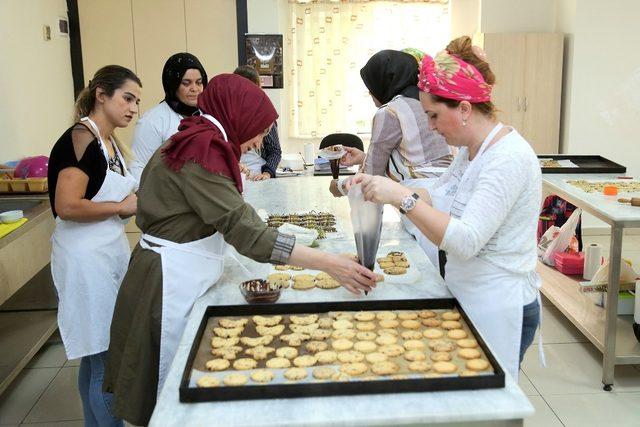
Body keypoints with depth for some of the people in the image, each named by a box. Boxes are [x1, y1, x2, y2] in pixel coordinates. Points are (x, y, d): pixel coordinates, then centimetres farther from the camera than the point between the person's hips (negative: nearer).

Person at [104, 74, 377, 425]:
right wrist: (329, 264, -28)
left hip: (178, 278, 9)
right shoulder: (201, 151, -20)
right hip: (171, 285, -9)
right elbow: (245, 230, -28)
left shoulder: (193, 143, 10)